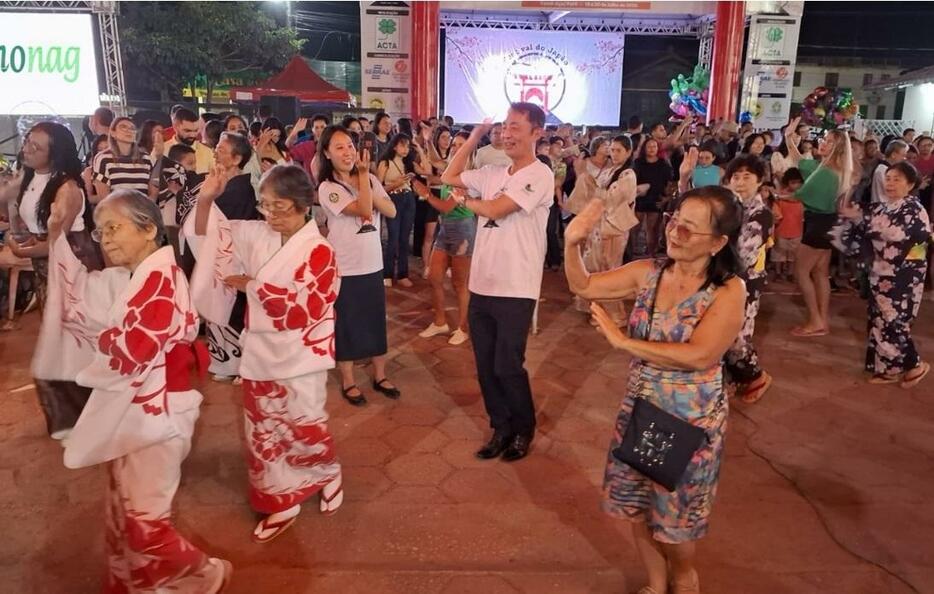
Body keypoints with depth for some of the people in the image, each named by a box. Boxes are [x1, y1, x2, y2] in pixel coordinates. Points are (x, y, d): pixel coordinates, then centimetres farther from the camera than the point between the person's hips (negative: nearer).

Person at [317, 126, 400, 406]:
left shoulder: (370, 180, 5)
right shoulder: (327, 188, -12)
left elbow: (391, 211, -4)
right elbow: (363, 209, -23)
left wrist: (365, 181, -15)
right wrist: (364, 174, -19)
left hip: (373, 264, 5)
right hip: (344, 268, -5)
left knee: (377, 321, 14)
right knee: (346, 324, 7)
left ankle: (380, 376, 30)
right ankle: (348, 382, 23)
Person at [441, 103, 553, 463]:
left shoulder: (540, 175, -11)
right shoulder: (492, 174, 11)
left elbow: (494, 210, -17)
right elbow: (449, 177, 18)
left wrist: (464, 201, 3)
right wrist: (475, 137, 16)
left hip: (514, 290, -7)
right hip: (481, 286, 7)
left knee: (507, 367, 2)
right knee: (485, 366, 13)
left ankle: (523, 430, 25)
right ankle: (501, 428, 30)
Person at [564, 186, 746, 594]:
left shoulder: (728, 291, -18)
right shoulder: (648, 272, -4)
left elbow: (699, 356, -28)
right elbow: (582, 286, 2)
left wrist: (623, 342, -23)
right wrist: (573, 243, -16)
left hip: (689, 419, -5)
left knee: (673, 516, 14)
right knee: (637, 509, 19)